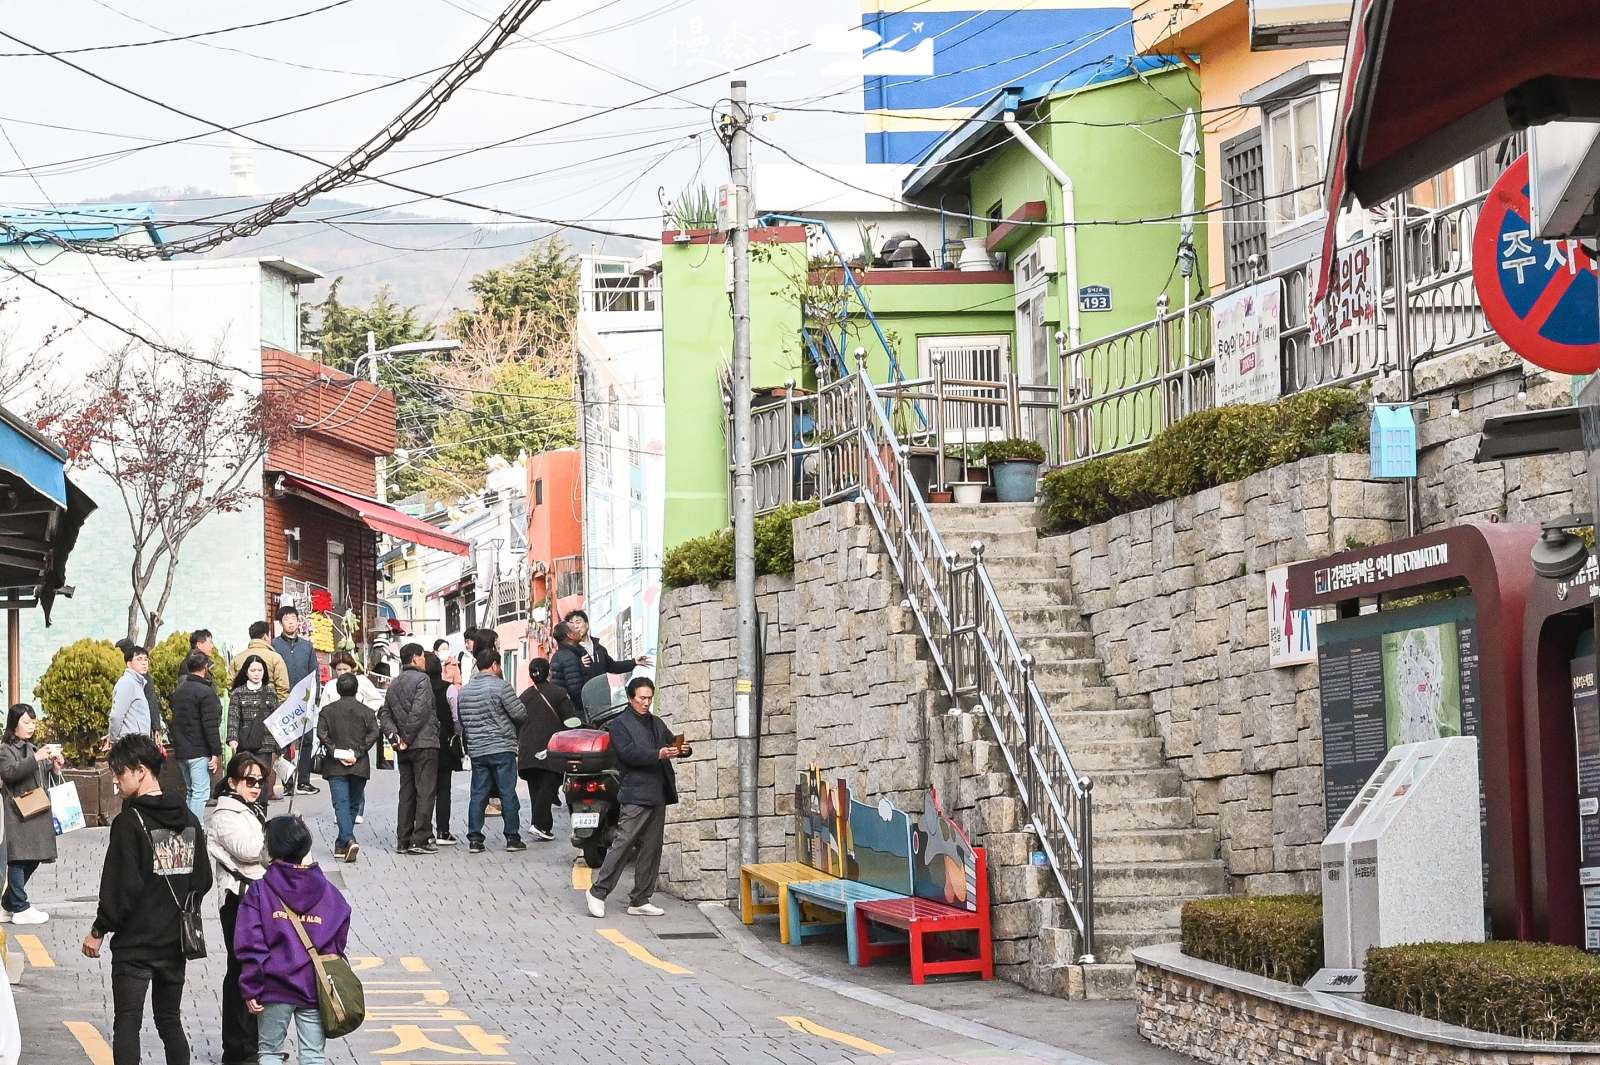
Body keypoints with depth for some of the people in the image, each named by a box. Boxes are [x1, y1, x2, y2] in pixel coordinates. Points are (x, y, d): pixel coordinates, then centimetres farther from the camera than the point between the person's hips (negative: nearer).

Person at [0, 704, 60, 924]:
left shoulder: (33, 749, 19)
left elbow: (45, 779, 23)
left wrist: (55, 767, 2)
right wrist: (36, 759, -27)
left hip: (38, 813, 8)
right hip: (19, 814, -8)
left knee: (32, 860, 9)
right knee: (19, 859, -6)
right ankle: (20, 908, -1)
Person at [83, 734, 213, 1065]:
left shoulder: (129, 822, -15)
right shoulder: (188, 819, 5)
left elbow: (120, 887, -16)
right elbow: (202, 879, 11)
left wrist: (99, 930, -6)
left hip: (134, 942, -6)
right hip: (175, 942, 6)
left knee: (127, 1023, -1)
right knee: (170, 1021, 14)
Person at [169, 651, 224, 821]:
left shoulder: (179, 691, 14)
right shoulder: (205, 692, -12)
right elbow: (210, 726, -17)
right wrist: (216, 752, -13)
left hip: (181, 750, 8)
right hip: (199, 752, -8)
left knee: (191, 792, 17)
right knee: (200, 793, -7)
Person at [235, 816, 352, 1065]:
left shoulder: (260, 891, -7)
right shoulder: (328, 892, 3)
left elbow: (251, 945, -10)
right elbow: (339, 942, 7)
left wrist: (251, 988, -6)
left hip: (275, 988, -2)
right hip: (316, 989, 2)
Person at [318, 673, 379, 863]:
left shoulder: (328, 710, 3)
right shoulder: (366, 711, 5)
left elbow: (322, 733, -9)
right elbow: (373, 733, -7)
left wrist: (335, 752, -8)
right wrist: (357, 753, -8)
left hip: (335, 767, -1)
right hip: (359, 766, 1)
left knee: (341, 804, -8)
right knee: (353, 804, 13)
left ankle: (349, 840, -28)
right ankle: (341, 844, 17)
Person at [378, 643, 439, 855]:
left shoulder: (394, 684, 14)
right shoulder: (421, 680, -9)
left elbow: (385, 714, 8)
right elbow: (419, 712, -18)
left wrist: (394, 735, -3)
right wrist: (408, 737, -10)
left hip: (404, 748, 7)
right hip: (424, 744, -7)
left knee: (406, 793, 11)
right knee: (425, 791, -5)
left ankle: (404, 840, 10)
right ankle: (420, 840, -9)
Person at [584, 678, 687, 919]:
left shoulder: (657, 724, 20)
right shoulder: (621, 724, -2)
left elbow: (671, 744, 19)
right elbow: (628, 753, -15)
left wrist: (681, 750, -6)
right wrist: (658, 755, -26)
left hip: (658, 795, 7)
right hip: (636, 794, -7)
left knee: (651, 849, 7)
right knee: (623, 844, -11)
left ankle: (640, 901, 12)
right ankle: (598, 892, -4)